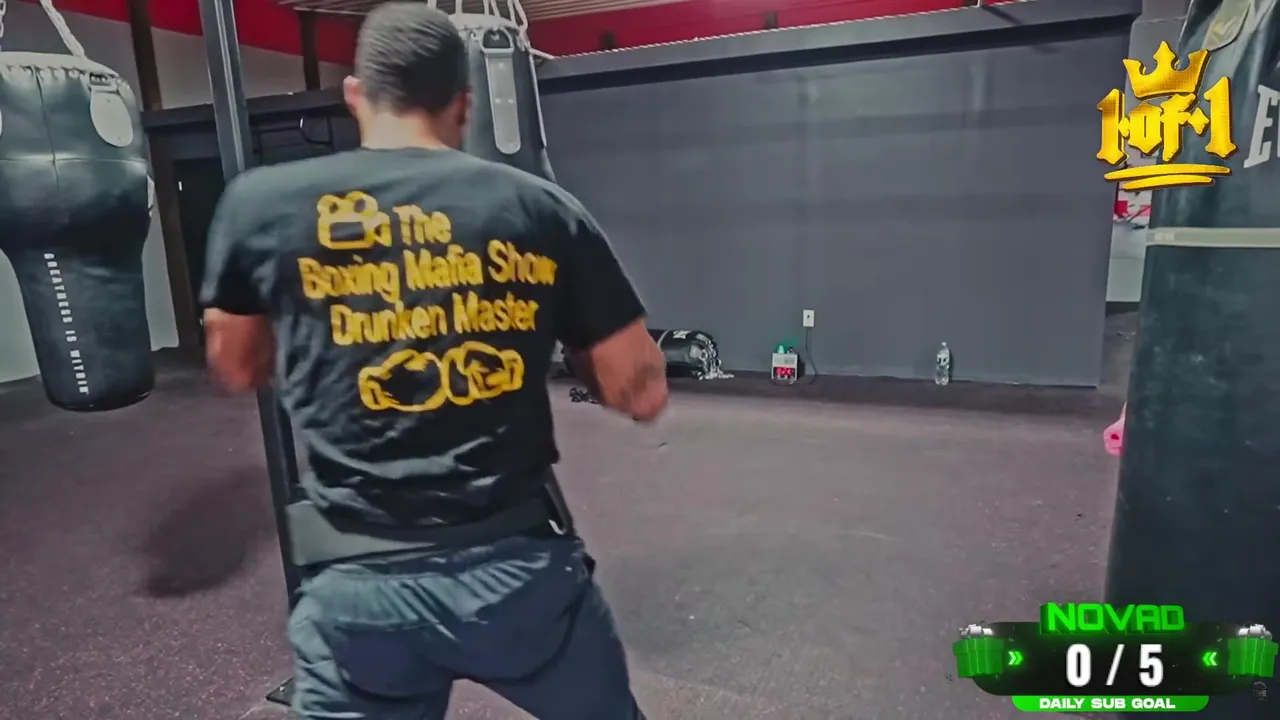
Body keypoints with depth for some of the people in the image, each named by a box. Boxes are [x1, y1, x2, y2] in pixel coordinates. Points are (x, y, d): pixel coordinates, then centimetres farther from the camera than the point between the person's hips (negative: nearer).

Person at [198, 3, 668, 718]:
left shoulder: (261, 204, -1)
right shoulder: (543, 207, -4)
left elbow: (237, 369, 15)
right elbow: (643, 393, 0)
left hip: (359, 586, 0)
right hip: (521, 569, 1)